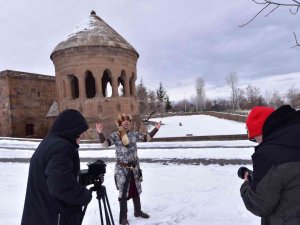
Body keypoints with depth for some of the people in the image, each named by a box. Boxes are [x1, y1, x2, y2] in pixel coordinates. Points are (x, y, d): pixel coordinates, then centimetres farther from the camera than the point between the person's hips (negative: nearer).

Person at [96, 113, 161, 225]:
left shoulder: (134, 134, 3)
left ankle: (138, 211, 38)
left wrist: (156, 129, 8)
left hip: (135, 167, 5)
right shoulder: (115, 135, -9)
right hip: (122, 169, -4)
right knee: (123, 192, 3)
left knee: (136, 190, 17)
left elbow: (147, 137, 13)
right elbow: (105, 143, -19)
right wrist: (100, 133, -35)